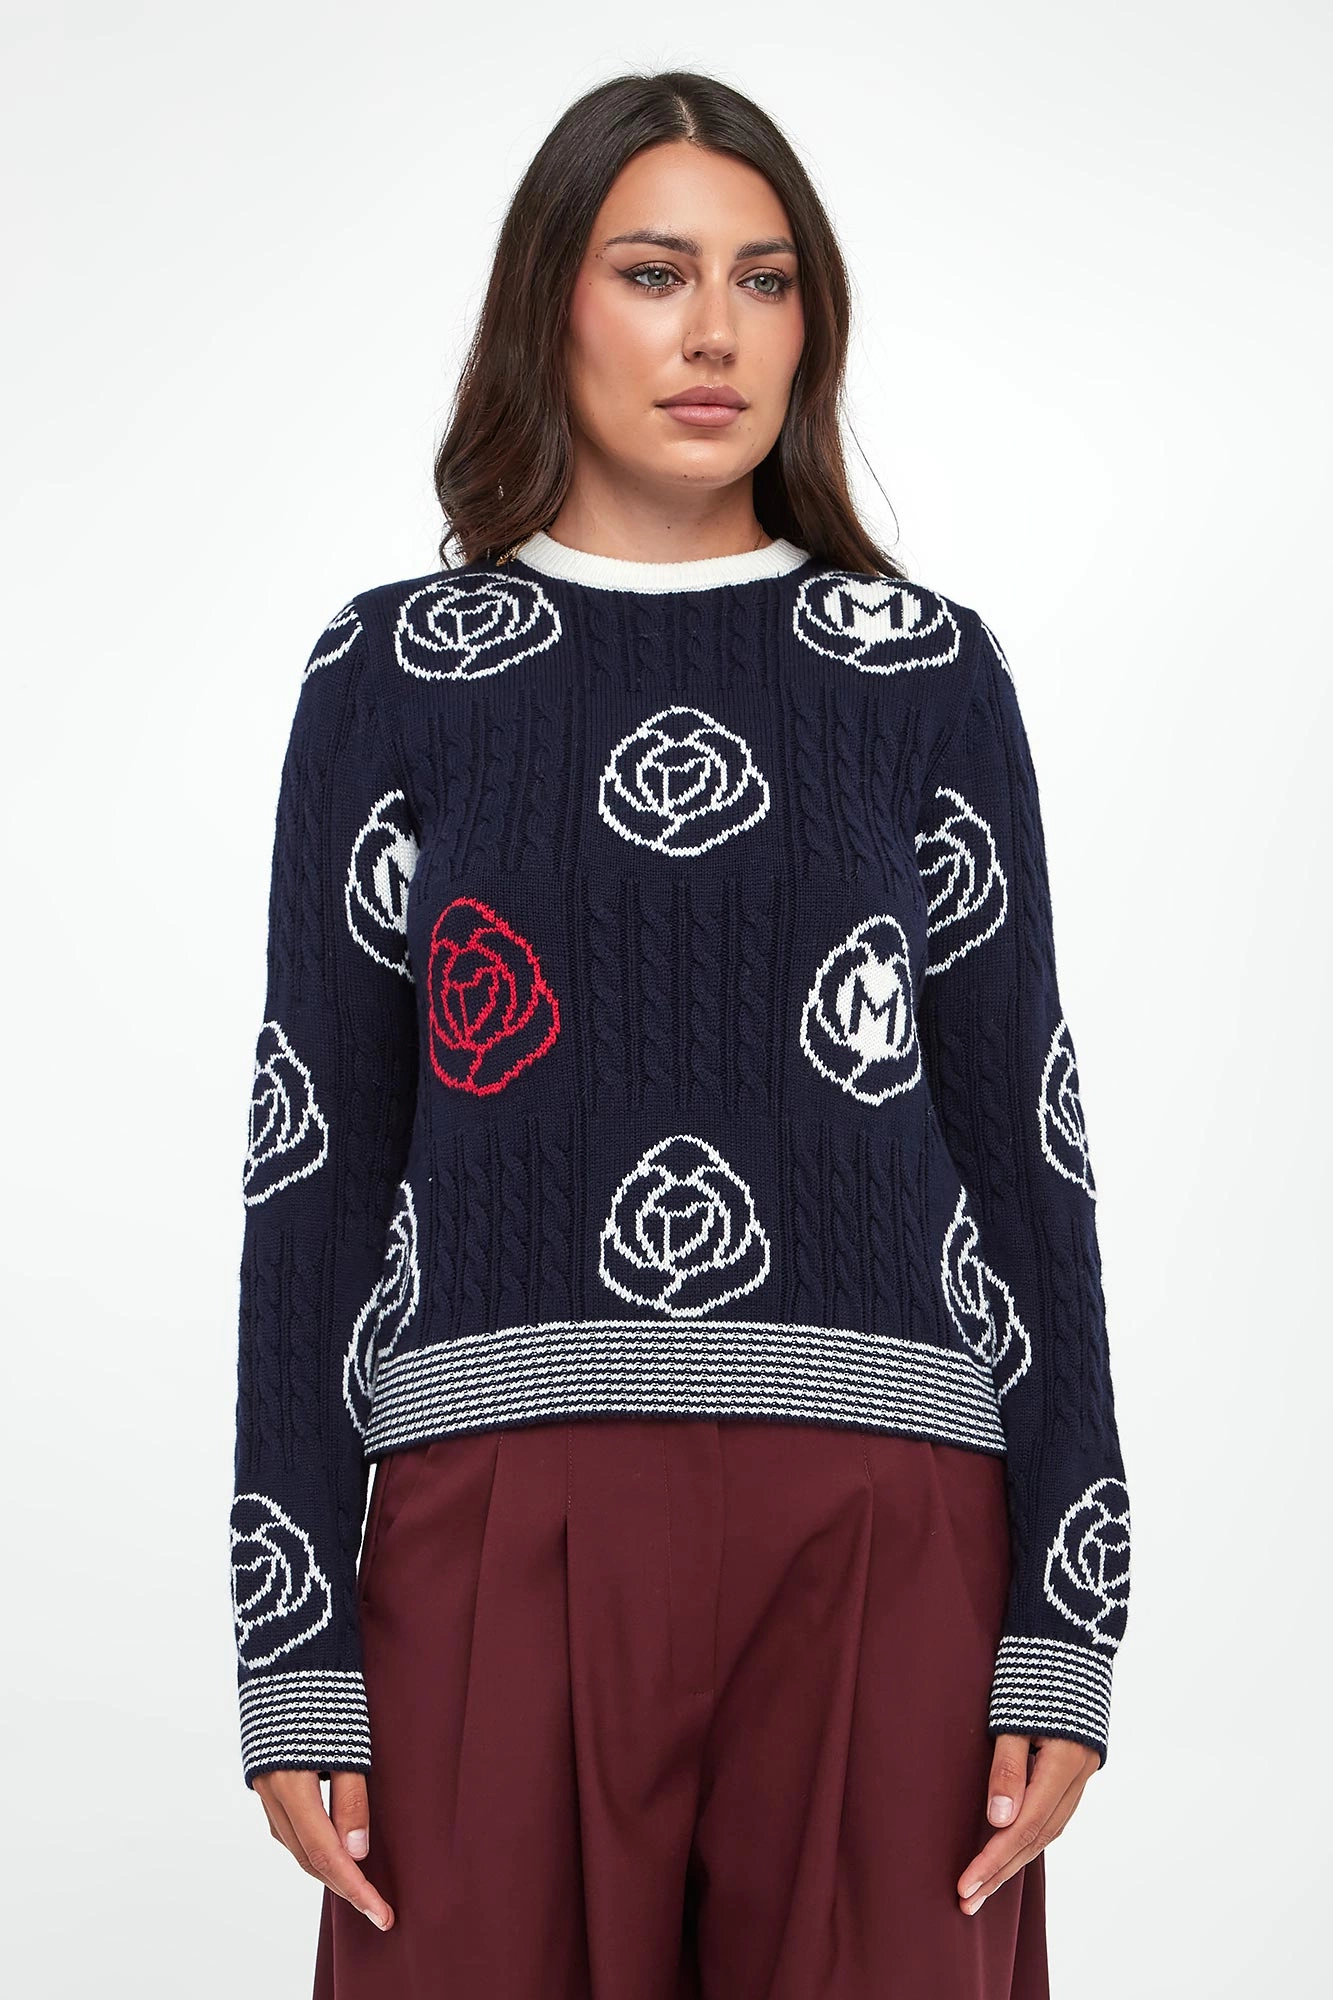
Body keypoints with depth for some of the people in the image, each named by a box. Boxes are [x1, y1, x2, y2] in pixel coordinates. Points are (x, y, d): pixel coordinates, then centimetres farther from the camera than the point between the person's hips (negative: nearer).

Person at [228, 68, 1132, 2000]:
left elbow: (1024, 1136, 7)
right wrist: (296, 1651, -1)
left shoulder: (925, 666, 10)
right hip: (497, 1531, 0)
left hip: (883, 1538, 1)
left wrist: (1064, 1625, 0)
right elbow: (315, 1152, 6)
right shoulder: (392, 671, 9)